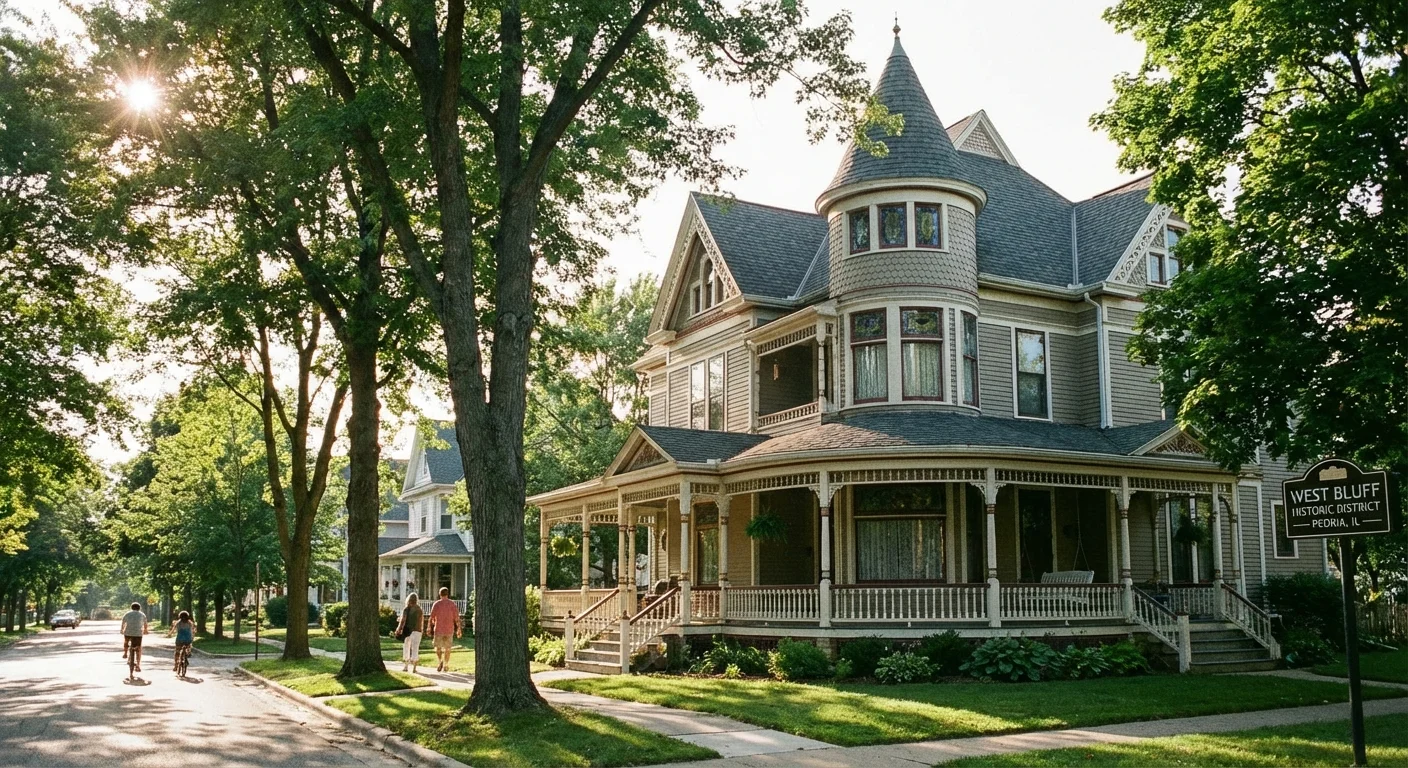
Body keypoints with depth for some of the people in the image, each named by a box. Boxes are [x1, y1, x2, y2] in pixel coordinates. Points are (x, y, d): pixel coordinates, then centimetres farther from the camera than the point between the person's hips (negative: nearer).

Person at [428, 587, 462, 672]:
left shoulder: (436, 604, -4)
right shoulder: (452, 604, -1)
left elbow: (431, 617, -5)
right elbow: (457, 618, -4)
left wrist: (429, 628, 7)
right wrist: (458, 629, 2)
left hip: (438, 629, -1)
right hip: (449, 630, 1)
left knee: (438, 648, 13)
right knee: (447, 649, 11)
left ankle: (440, 661, -9)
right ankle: (445, 666, 11)